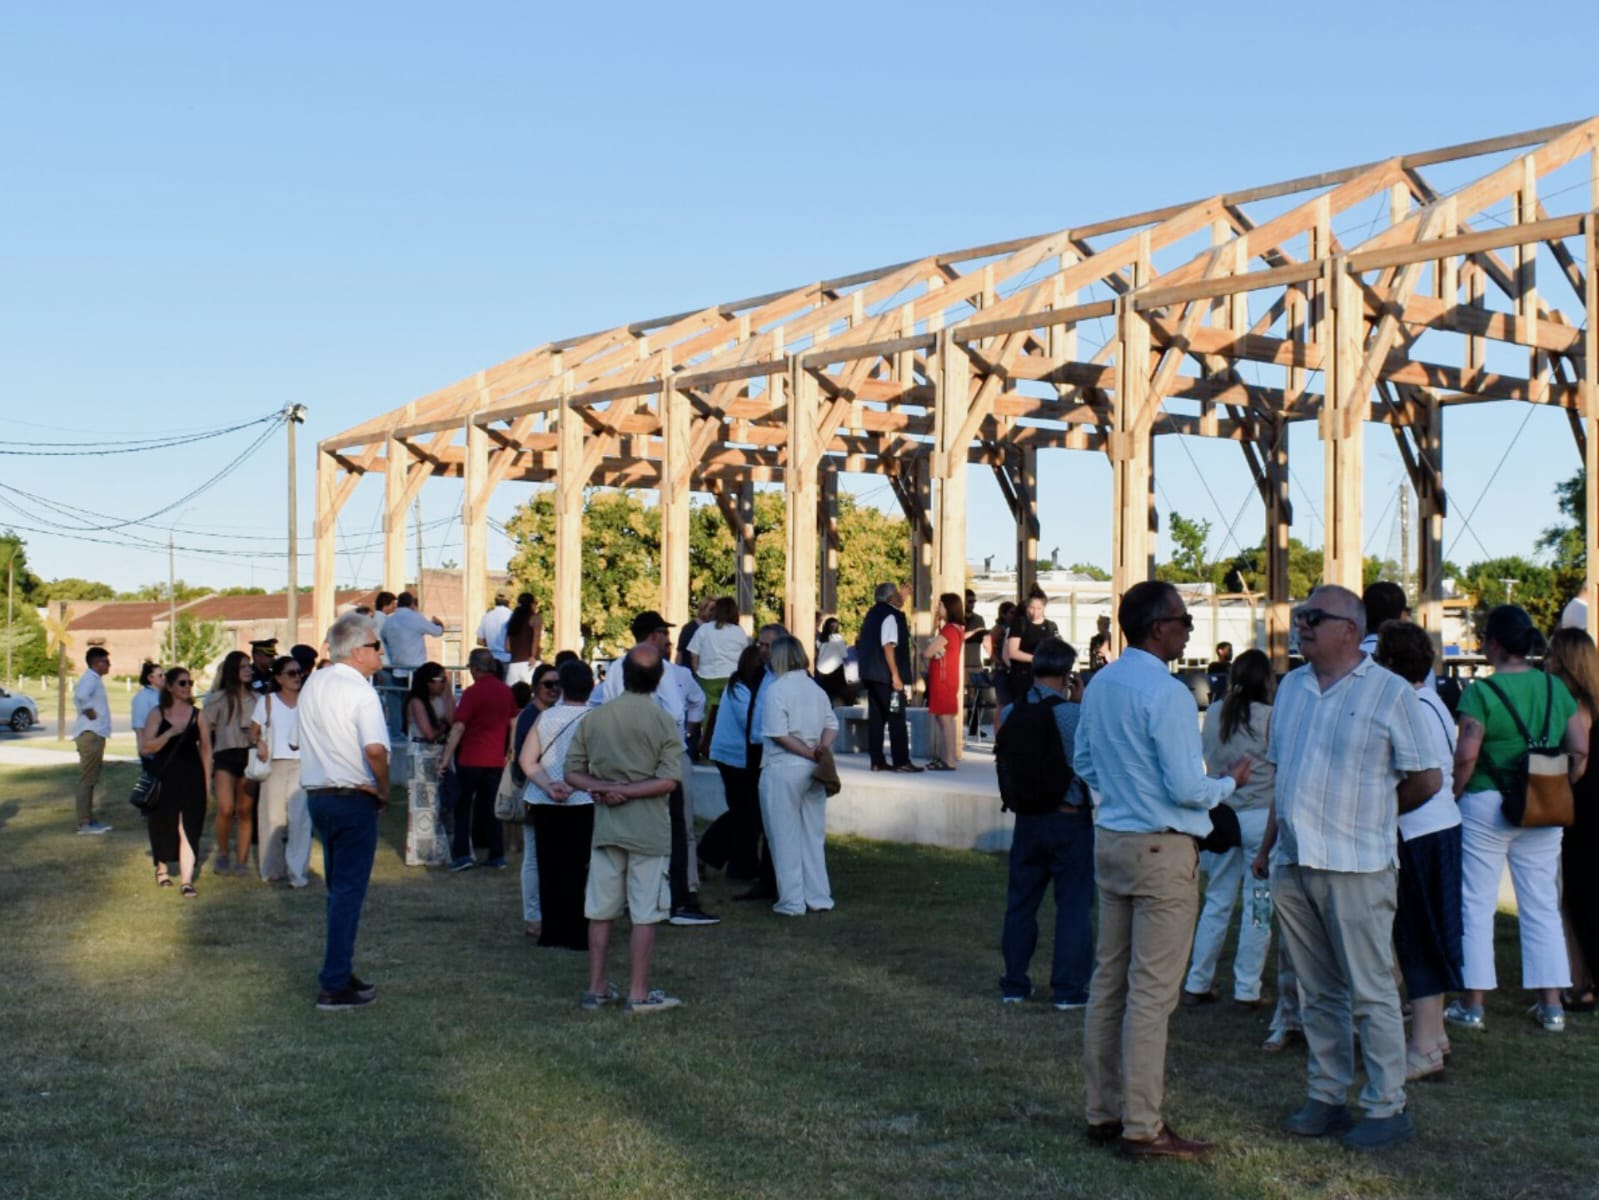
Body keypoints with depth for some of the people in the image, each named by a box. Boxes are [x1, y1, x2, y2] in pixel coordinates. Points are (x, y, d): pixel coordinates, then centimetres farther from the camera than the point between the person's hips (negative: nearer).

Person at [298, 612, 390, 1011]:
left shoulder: (312, 684, 9)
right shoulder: (360, 692, -16)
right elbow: (375, 749, -30)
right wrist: (384, 790, -13)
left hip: (317, 794, 8)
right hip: (353, 798, -8)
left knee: (339, 888, 19)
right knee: (349, 891, -2)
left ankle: (339, 973, 25)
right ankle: (335, 986, -1)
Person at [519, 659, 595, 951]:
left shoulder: (545, 717, 5)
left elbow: (526, 760, 0)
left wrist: (549, 787, -8)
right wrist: (571, 786, -7)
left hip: (544, 805, 4)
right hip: (581, 804, -4)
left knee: (549, 869, 10)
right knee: (578, 870, 2)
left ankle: (551, 931, 15)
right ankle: (576, 934, 2)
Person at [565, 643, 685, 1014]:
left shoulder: (595, 718, 4)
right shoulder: (664, 721, -8)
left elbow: (572, 773, 4)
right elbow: (670, 780, -16)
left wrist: (603, 787, -6)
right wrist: (626, 792, -14)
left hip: (605, 826, 4)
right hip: (649, 830, -4)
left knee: (601, 910, 11)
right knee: (645, 914, 2)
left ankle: (597, 989, 17)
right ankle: (638, 994, 6)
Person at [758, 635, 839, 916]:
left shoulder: (776, 690, -12)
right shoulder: (816, 689, 8)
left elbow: (778, 734, -18)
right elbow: (832, 725, 5)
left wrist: (810, 753, -13)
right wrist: (820, 749, -9)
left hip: (783, 770, -6)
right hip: (812, 771, 6)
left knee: (786, 837, 3)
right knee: (813, 835, 14)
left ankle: (792, 901, 6)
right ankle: (818, 898, 18)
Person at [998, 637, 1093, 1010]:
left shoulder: (1012, 712, -3)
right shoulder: (1074, 713, -16)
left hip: (1027, 818, 4)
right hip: (1070, 820, -4)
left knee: (1020, 902, 14)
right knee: (1073, 905, 5)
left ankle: (1015, 984, 23)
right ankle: (1068, 990, 8)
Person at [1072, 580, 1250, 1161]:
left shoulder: (1099, 685, 6)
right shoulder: (1168, 695, -19)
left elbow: (1083, 762, 18)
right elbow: (1188, 790, -18)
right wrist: (1229, 782, 1)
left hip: (1111, 840, 8)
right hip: (1161, 850, -8)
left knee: (1109, 979, 13)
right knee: (1151, 992, -3)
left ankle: (1104, 1112, 22)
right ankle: (1142, 1129, 3)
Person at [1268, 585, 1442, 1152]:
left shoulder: (1390, 692, -7)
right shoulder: (1290, 687, 12)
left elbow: (1428, 779, -3)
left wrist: (1370, 813, 6)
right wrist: (1274, 843, 14)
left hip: (1356, 866, -6)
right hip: (1294, 865, 6)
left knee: (1370, 993, 1)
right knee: (1319, 993, 13)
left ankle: (1387, 1108, 9)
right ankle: (1327, 1098, 22)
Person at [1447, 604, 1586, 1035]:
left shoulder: (1481, 692, -12)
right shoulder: (1556, 688, 3)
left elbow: (1465, 756, -18)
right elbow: (1580, 749, 3)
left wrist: (1453, 796, -4)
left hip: (1486, 807, -4)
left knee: (1476, 905, 5)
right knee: (1542, 906, 11)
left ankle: (1472, 1004, 9)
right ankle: (1552, 1006, 13)